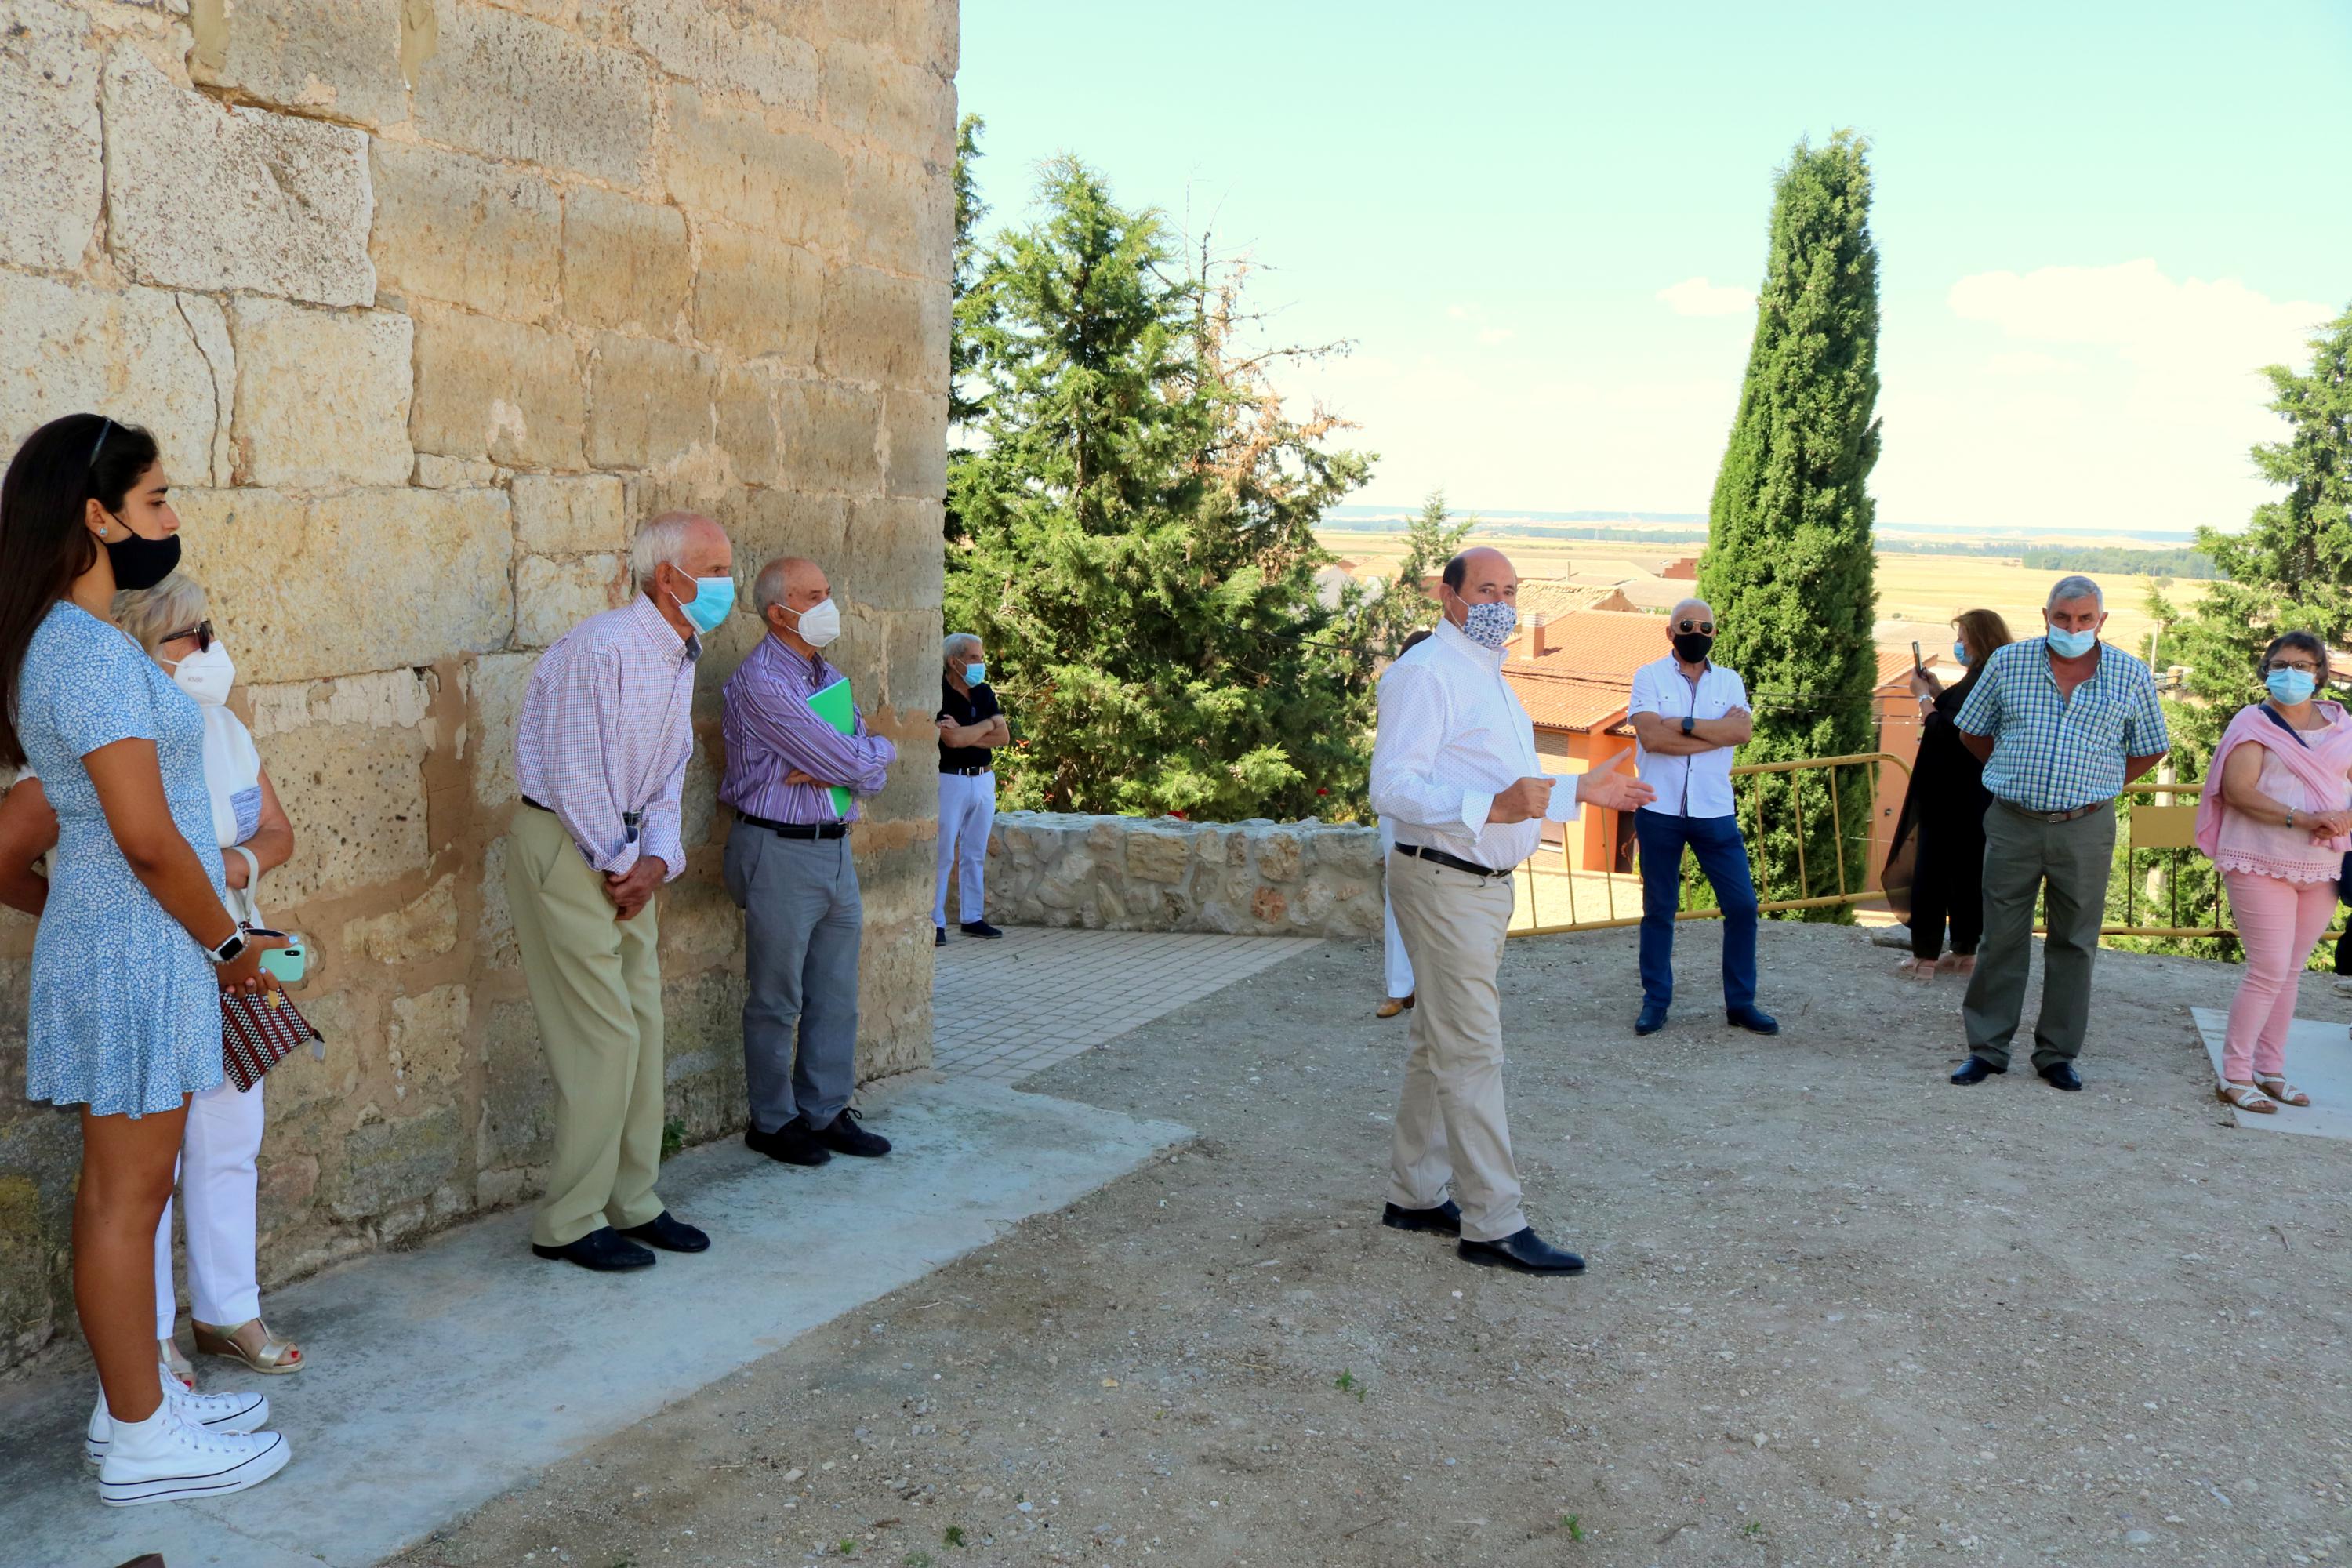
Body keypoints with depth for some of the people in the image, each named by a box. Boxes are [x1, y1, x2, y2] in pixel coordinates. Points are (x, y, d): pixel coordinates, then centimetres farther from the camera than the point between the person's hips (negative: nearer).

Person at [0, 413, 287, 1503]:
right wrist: (228, 943, -9)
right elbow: (148, 836, -22)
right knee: (126, 1197, 1)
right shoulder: (93, 651, -20)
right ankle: (141, 1441, 13)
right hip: (139, 949, -10)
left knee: (124, 1186, 17)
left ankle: (136, 1397, 31)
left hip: (125, 944, 10)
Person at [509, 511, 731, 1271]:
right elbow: (575, 781, -19)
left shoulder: (682, 658, 11)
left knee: (643, 1030, 11)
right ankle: (569, 1223, 6)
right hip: (565, 847, -9)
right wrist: (625, 865, -9)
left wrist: (656, 861, -3)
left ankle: (632, 1203, 23)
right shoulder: (600, 651, -19)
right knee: (603, 1038, -7)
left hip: (625, 855, 9)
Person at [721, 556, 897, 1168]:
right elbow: (853, 761, -18)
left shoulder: (829, 676, 12)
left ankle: (826, 1112, 24)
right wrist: (880, 748, 2)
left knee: (837, 996, 12)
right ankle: (773, 1121, 18)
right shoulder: (760, 683, -16)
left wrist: (834, 771, -13)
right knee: (777, 998, 4)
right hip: (778, 850, -8)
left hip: (835, 847, 8)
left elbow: (872, 772, 8)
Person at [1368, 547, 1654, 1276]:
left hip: (1485, 884, 10)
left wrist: (1579, 791, 20)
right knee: (1472, 1054, -7)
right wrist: (1492, 807, -34)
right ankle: (1493, 1224, -1)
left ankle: (1416, 1195, 24)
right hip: (1444, 882, -10)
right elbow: (1392, 786, -23)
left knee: (1441, 1045, 15)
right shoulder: (1426, 672, -14)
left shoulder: (1487, 676, 19)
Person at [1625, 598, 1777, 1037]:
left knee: (1742, 905, 1)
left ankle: (1741, 1003, 14)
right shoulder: (1649, 677, 1)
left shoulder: (1729, 681, 9)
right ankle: (1656, 1001, 17)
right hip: (1660, 811, -2)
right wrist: (1717, 732, -11)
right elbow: (1651, 736, -15)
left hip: (1715, 812, 2)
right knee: (1659, 909, 6)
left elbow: (1743, 729, -11)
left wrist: (1682, 725, -15)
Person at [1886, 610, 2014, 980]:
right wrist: (1938, 692, 11)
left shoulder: (1981, 681, -18)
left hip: (1953, 797, -9)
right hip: (1977, 797, 9)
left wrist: (1923, 696, -8)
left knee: (1931, 871, -3)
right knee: (1968, 871, 13)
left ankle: (1926, 956, -2)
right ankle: (1965, 952, 18)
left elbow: (1945, 731, -21)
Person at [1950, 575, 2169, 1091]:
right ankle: (1987, 1048, 15)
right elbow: (1972, 731, 13)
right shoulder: (2008, 663, 1)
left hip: (2086, 828, 0)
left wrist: (2098, 787, 6)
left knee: (2074, 942, 7)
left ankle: (2058, 1053, 19)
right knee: (2001, 938, 5)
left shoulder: (2131, 676, 1)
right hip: (2013, 822, 0)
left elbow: (2150, 749, 12)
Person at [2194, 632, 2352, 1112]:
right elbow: (2239, 790, -15)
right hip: (2263, 865, -5)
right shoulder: (2254, 722, -5)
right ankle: (2234, 1076, 1)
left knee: (2289, 971, 10)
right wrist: (2301, 819, -25)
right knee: (2269, 970, -8)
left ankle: (2269, 1070, 19)